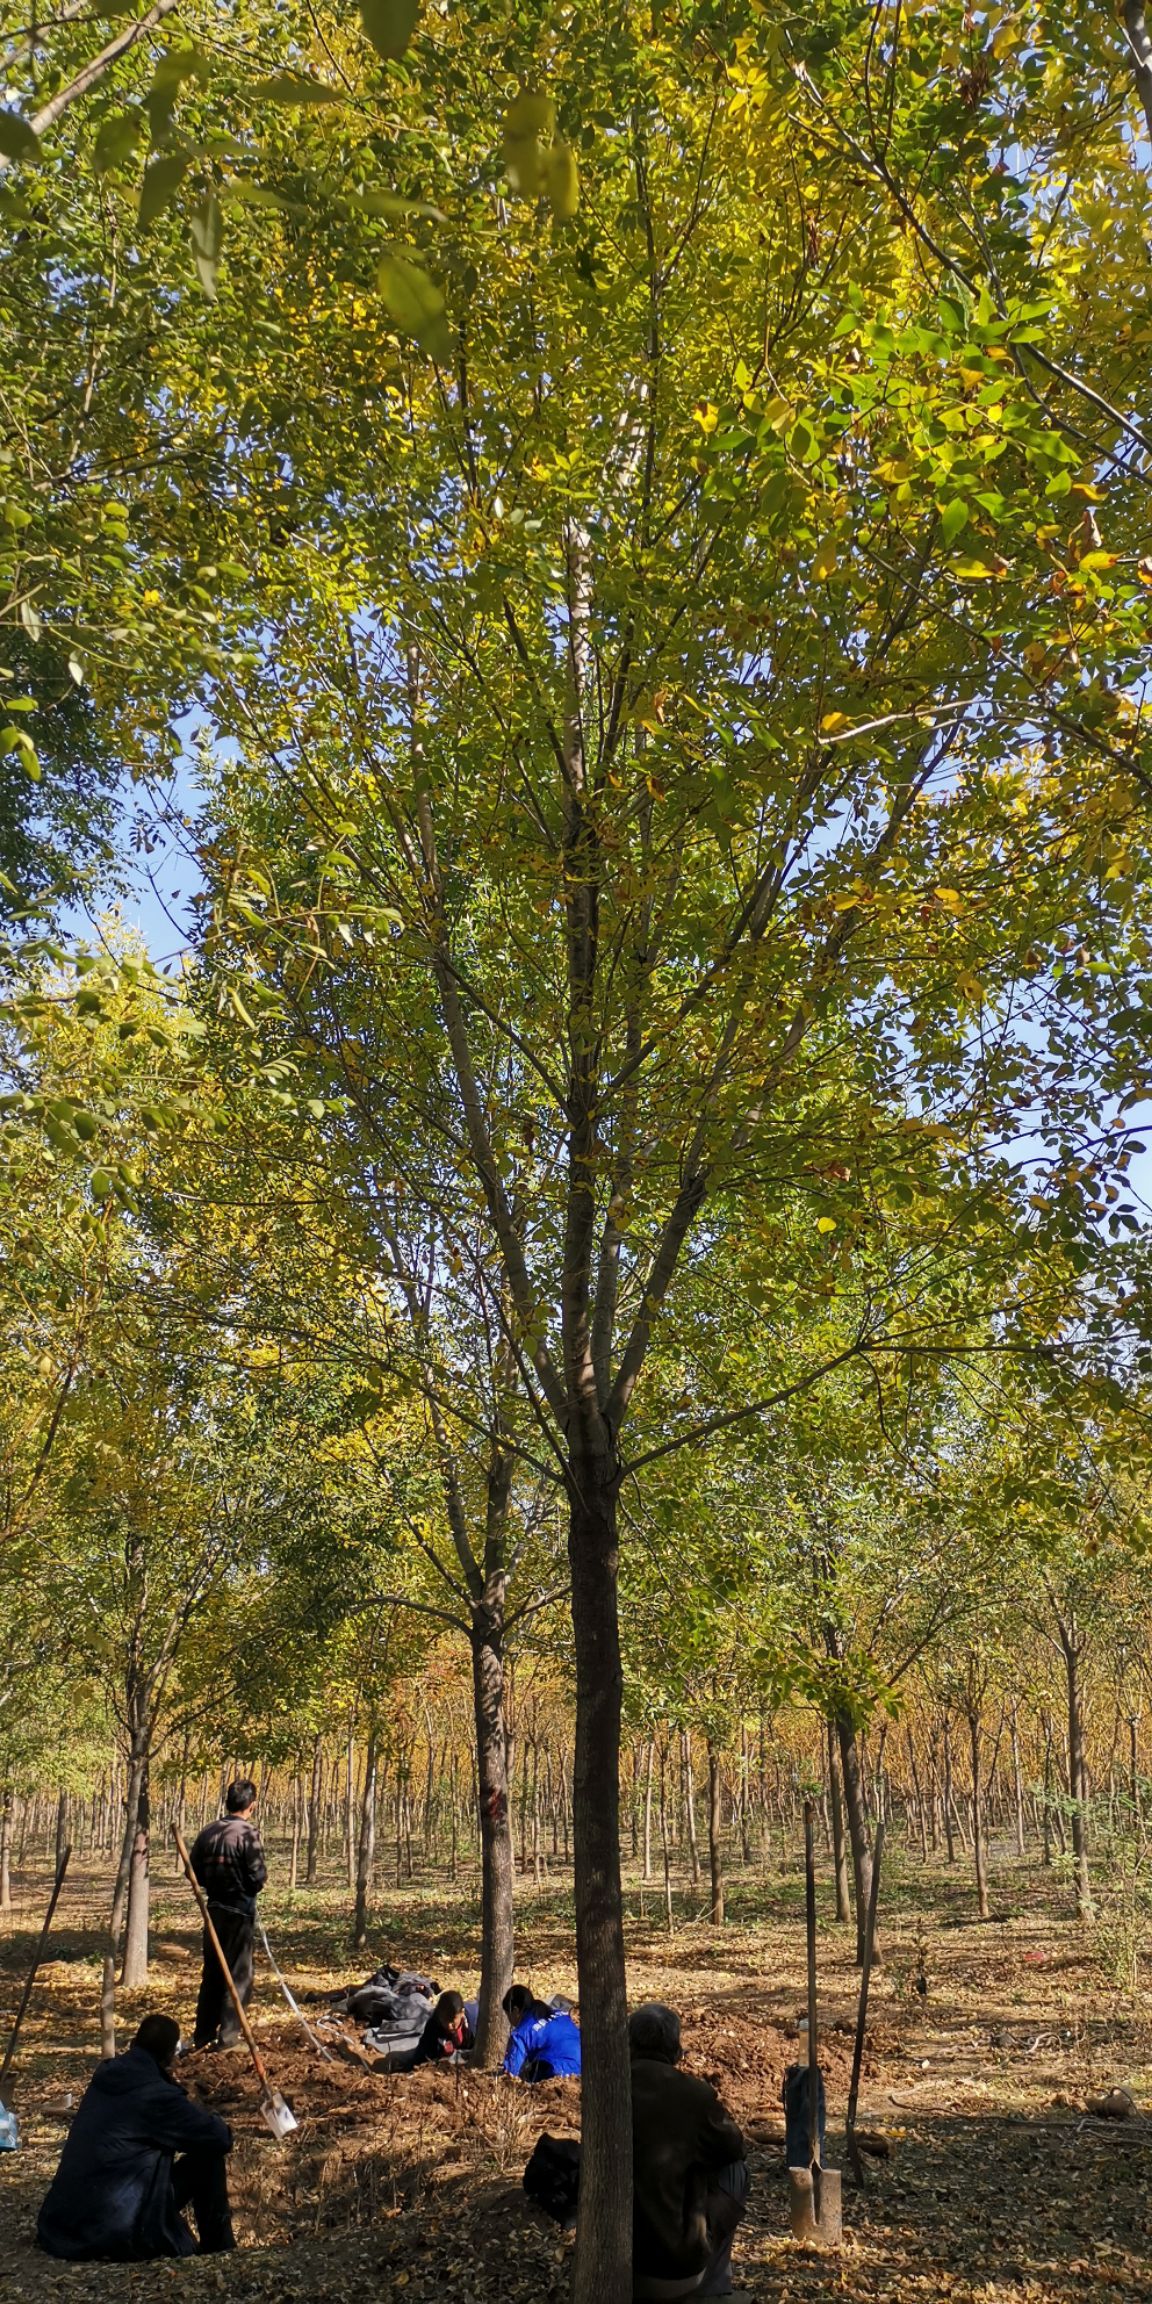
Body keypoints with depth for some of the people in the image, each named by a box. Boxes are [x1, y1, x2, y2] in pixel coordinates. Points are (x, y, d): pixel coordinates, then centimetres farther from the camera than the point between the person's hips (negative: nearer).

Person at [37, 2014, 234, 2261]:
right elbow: (222, 2139, -4)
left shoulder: (106, 2076, 8)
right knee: (208, 2155, 5)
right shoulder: (157, 2095, -12)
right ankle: (217, 2248, 18)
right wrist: (201, 2117, 15)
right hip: (120, 2235, -8)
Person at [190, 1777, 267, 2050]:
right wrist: (255, 1880, 4)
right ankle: (227, 2036, 6)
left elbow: (194, 1872, 6)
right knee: (238, 1974, 4)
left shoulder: (207, 1832, 3)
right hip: (240, 1912, -6)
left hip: (214, 1909, 6)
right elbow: (258, 1877, -18)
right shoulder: (247, 1833, -17)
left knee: (212, 1973, 16)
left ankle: (203, 2034, 22)